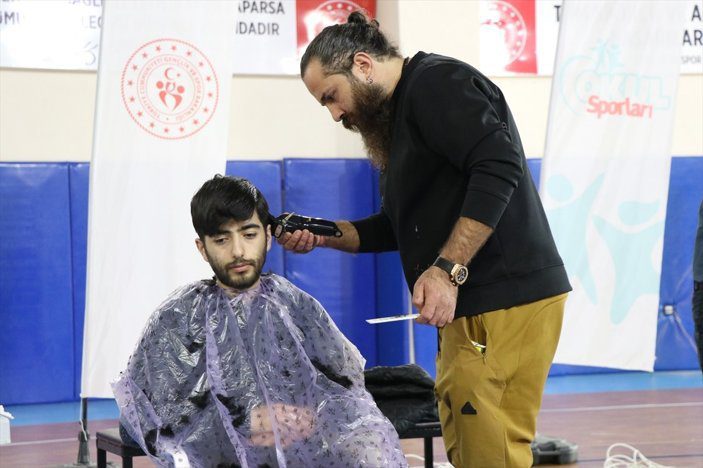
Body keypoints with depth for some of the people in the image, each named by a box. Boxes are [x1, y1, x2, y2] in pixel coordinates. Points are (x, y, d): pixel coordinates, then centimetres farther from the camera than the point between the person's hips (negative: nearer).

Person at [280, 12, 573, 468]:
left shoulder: (437, 83, -8)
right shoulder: (401, 112, 23)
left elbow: (498, 168, -21)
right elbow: (400, 225, 28)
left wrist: (447, 271, -24)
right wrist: (324, 235, 13)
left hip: (506, 304, -10)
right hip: (471, 309, 10)